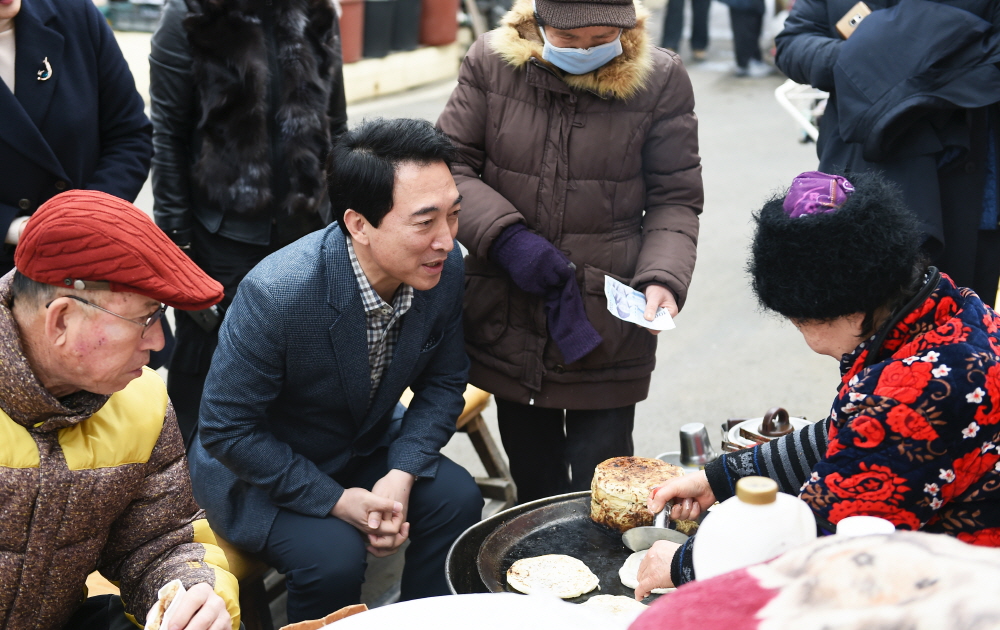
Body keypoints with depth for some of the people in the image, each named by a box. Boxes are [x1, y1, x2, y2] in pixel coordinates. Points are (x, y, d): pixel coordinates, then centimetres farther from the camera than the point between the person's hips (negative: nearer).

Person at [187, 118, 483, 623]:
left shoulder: (445, 268, -17)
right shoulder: (274, 294, -34)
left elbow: (443, 383, -2)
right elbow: (227, 429, -23)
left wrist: (402, 476, -18)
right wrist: (337, 500, -23)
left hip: (365, 448, 5)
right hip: (256, 468, -5)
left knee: (456, 499, -17)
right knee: (333, 555, -28)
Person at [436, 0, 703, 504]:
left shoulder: (661, 80, -5)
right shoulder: (491, 63, -3)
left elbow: (675, 200, 0)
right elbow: (449, 164, 0)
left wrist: (663, 278, -16)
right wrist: (505, 236, -15)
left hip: (607, 328, -2)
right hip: (509, 324, 2)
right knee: (532, 482, 19)